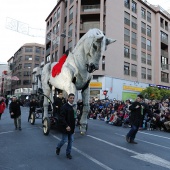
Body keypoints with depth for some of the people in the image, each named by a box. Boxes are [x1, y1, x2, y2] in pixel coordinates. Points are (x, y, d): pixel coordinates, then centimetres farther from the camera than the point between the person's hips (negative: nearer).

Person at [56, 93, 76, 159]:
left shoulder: (72, 107, 7)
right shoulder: (64, 107, -16)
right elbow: (62, 118, -21)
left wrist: (73, 126, 10)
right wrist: (66, 126, -26)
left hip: (71, 127, 7)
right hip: (66, 127, -7)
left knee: (71, 140, 10)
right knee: (64, 140, 2)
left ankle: (68, 153, 25)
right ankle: (58, 147, 32)